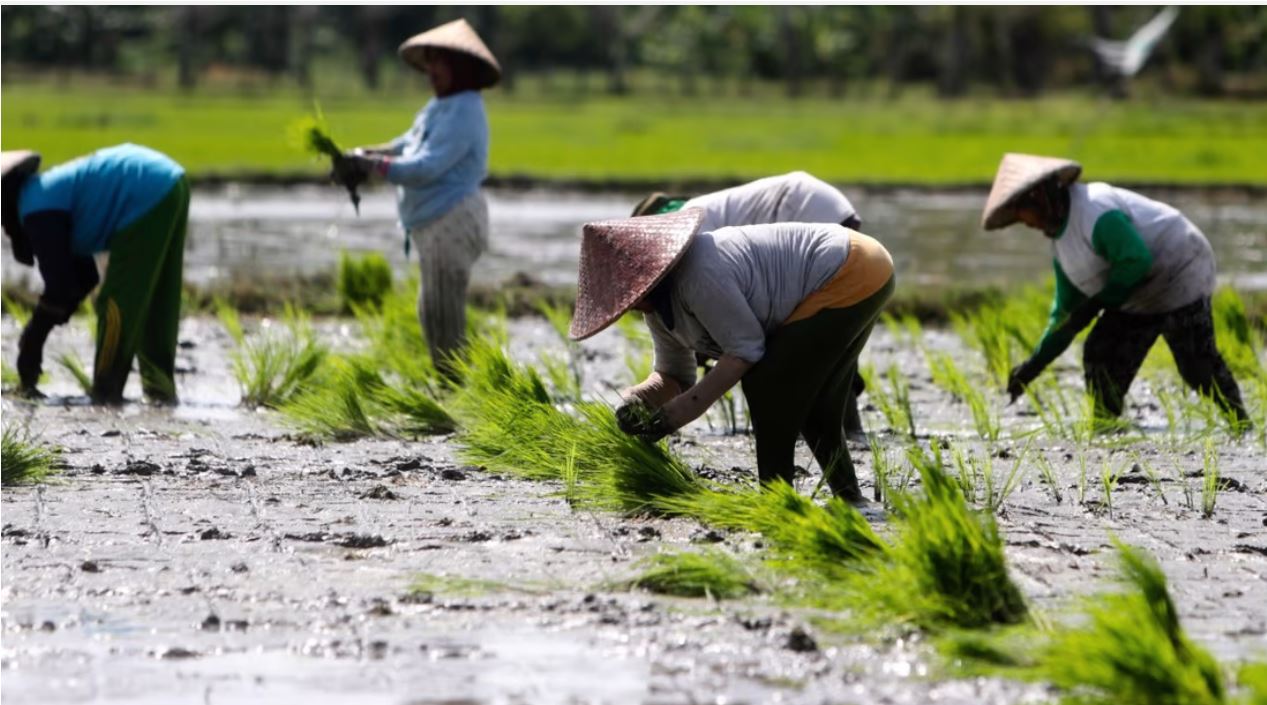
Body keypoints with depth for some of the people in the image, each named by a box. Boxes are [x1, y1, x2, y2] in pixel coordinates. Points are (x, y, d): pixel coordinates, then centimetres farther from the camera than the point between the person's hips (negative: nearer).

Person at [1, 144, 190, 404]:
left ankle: (106, 392, 0)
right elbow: (84, 277, 25)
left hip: (148, 197, -10)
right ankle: (160, 384, 22)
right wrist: (35, 334, 23)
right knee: (157, 300, 18)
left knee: (118, 301, -3)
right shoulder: (53, 190, 22)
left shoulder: (36, 209, -7)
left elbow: (59, 286, -8)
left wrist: (32, 343, 0)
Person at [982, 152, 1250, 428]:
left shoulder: (1094, 210, -26)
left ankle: (1242, 426, 0)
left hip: (1178, 278, -10)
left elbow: (1136, 260, -31)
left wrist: (1096, 304, -26)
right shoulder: (1060, 243, 7)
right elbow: (1066, 311, 12)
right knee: (1099, 356, 1)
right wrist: (1035, 363, 8)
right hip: (1139, 300, 10)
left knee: (1198, 365, -11)